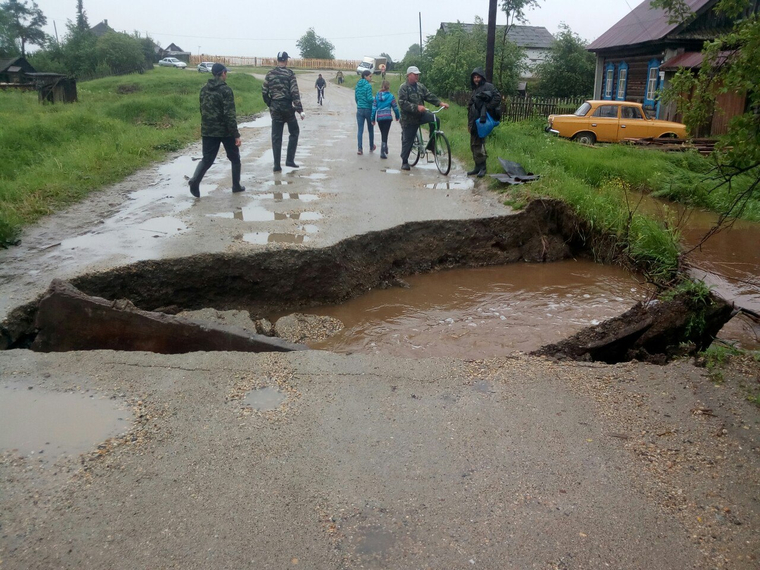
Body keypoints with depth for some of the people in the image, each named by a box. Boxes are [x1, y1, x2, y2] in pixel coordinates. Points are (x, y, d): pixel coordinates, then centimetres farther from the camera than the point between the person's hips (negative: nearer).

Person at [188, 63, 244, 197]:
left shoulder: (204, 89, 9)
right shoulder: (225, 90, -13)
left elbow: (202, 110, 16)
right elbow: (230, 114, -19)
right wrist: (236, 134, -17)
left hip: (208, 131, 5)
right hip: (225, 131, -5)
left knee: (207, 159, 7)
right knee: (235, 158, 13)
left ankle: (195, 180, -16)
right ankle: (236, 185, 16)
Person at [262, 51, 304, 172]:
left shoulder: (270, 75, 5)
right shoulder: (290, 74, -6)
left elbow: (264, 93, 5)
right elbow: (295, 93, -12)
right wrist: (300, 110, -13)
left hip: (275, 108, 3)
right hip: (287, 107, -3)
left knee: (276, 137, 6)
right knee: (294, 132, 14)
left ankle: (277, 165, 4)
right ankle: (290, 160, 6)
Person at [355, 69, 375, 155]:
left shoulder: (357, 86, 7)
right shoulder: (368, 85, -12)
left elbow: (356, 98, 13)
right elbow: (369, 98, -17)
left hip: (359, 110, 4)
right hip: (368, 109, -4)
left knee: (360, 130, 2)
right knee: (370, 129, 13)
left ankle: (359, 149, -7)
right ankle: (371, 147, 27)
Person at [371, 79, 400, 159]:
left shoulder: (377, 96, 5)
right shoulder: (390, 96, -2)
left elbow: (374, 107, 4)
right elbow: (395, 107, 3)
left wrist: (373, 119, 9)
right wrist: (397, 117, 19)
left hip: (379, 117, 3)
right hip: (388, 117, -3)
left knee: (383, 134, 18)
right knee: (385, 134, -4)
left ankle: (385, 148, 32)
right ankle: (383, 152, -14)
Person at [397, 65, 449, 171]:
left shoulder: (420, 86, 9)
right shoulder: (403, 88, -10)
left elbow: (429, 96, 4)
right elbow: (403, 103, -22)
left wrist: (440, 103, -12)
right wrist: (416, 107, -33)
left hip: (421, 114, 5)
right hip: (409, 118, -5)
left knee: (435, 119, -21)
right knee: (407, 140, 0)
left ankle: (431, 145, -7)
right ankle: (404, 162, 16)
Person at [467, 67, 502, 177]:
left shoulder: (488, 86, -3)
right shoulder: (475, 90, 22)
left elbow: (497, 97, -16)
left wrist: (488, 108, -21)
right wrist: (469, 123, 19)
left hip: (482, 120, -8)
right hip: (474, 121, 8)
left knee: (479, 144, -11)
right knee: (474, 144, 9)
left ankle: (482, 167, -5)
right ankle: (478, 166, 16)